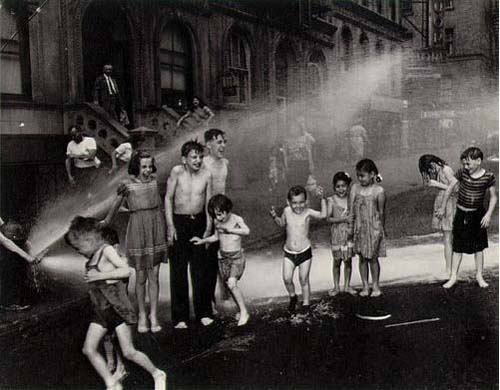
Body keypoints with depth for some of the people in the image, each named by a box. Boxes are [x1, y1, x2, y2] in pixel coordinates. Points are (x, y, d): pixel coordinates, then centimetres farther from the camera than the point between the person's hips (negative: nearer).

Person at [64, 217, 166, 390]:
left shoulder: (107, 250, -11)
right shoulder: (92, 257, 11)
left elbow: (126, 271, -19)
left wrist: (100, 275, -18)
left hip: (116, 307, -8)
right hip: (100, 310, 8)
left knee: (129, 352, -4)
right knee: (89, 349, 1)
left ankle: (157, 374, 17)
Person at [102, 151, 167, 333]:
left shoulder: (154, 181, 4)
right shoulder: (128, 185, -6)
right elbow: (116, 204, 10)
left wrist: (164, 226, 24)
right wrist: (107, 221, 23)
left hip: (156, 228, 3)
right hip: (138, 229, -3)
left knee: (154, 276, 4)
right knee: (141, 277, 5)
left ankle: (154, 315, 14)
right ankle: (142, 315, 20)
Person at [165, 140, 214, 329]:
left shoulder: (206, 174, -4)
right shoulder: (177, 172, -11)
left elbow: (208, 202, 3)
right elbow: (168, 198, -7)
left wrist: (208, 227, 1)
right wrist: (170, 226, -11)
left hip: (199, 222, 3)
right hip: (179, 222, -2)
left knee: (201, 270, 7)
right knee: (178, 270, 3)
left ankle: (204, 313, 18)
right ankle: (180, 317, 11)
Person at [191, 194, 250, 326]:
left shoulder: (237, 219, -13)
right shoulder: (217, 222, 2)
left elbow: (247, 231, -32)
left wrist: (229, 229, -32)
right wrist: (202, 241, 11)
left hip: (236, 256, -6)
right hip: (223, 256, 6)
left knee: (232, 283, -21)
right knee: (228, 285, 8)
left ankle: (244, 312, -9)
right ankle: (241, 310, 23)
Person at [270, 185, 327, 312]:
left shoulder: (307, 212, -12)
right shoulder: (287, 211, -3)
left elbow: (323, 215, -29)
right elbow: (282, 224, 16)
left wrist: (322, 198, -32)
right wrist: (274, 217, -2)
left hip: (304, 252, -2)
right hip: (289, 252, 2)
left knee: (304, 280, 7)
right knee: (287, 279, -5)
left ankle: (306, 304, 26)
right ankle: (292, 297, 25)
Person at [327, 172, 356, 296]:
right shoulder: (331, 200, -7)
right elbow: (329, 218, -14)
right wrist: (344, 219, -21)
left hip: (349, 233, 2)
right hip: (337, 233, -2)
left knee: (348, 260, 9)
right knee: (337, 261, 7)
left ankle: (347, 286, 22)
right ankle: (336, 287, 19)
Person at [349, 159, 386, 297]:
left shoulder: (378, 190, -10)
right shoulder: (355, 188, 0)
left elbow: (381, 212, -3)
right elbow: (351, 209, 0)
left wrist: (381, 229, 1)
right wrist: (351, 226, -2)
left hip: (374, 228, -3)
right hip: (359, 228, 3)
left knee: (373, 258, 5)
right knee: (362, 258, 9)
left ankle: (375, 286, 21)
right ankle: (365, 286, 21)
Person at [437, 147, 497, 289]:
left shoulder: (488, 176, -11)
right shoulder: (462, 173, -9)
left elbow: (493, 197, -1)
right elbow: (449, 188, 0)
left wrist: (489, 214, -11)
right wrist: (443, 208, 5)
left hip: (477, 215, 0)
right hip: (461, 214, 0)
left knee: (478, 247, 12)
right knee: (457, 247, 5)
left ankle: (479, 275, 26)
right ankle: (453, 277, 13)